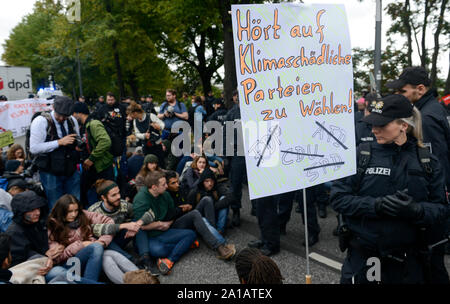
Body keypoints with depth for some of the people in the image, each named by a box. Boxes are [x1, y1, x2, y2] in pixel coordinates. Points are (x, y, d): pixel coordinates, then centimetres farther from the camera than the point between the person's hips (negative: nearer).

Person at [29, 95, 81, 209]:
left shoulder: (72, 121, 5)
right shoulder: (41, 121, -12)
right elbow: (34, 148, -18)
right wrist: (59, 142, -22)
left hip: (71, 171, 5)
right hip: (51, 173, -5)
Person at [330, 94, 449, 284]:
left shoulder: (427, 161, 0)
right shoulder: (360, 155, -5)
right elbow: (338, 199, -10)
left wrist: (416, 210, -22)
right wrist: (376, 205, -24)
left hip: (409, 260, 1)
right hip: (362, 255, -1)